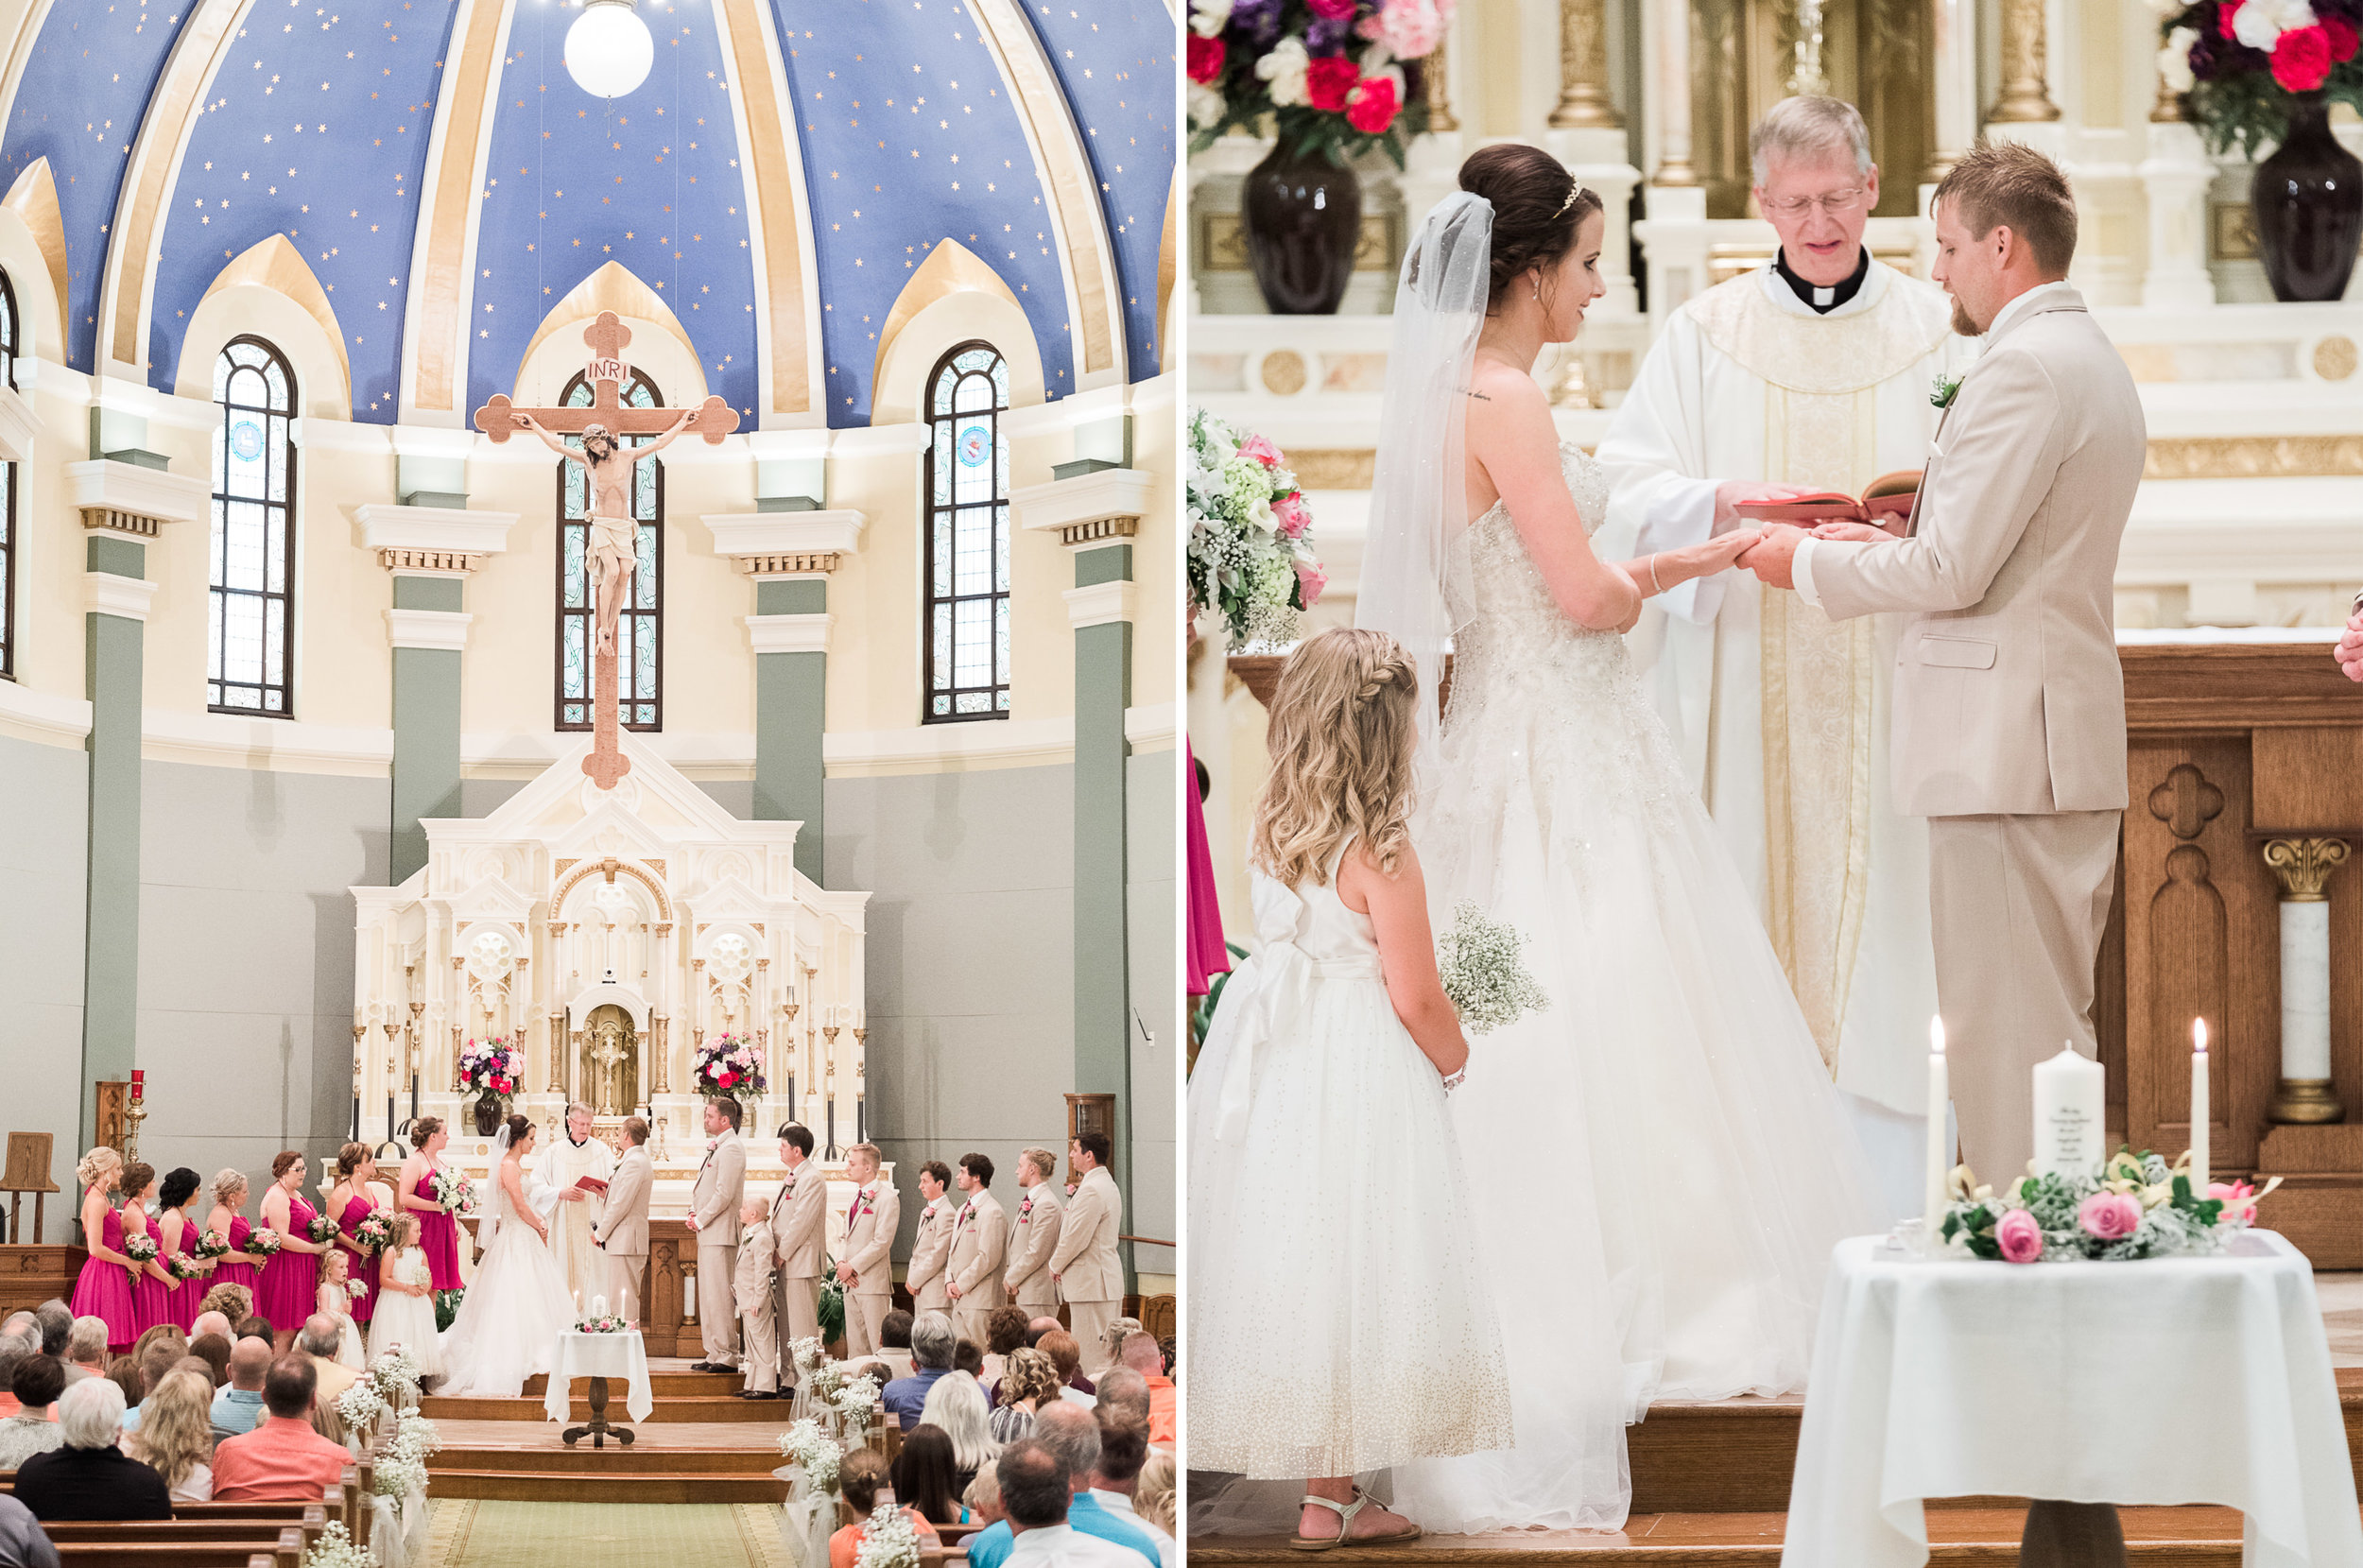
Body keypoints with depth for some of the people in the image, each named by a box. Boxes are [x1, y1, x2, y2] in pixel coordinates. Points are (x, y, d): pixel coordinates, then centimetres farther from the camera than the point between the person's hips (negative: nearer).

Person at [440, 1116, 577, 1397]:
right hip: (516, 1240, -10)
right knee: (515, 1301, -6)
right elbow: (520, 1206, -18)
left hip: (525, 1237, 10)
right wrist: (541, 1227, -5)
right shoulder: (509, 1166, -17)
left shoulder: (516, 1165, 13)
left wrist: (539, 1223, 4)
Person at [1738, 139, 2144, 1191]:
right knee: (2052, 1019, 13)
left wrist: (1809, 563, -3)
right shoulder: (2093, 358, 18)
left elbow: (1952, 570, -17)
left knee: (2000, 1028, -7)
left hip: (2006, 744, -10)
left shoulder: (2023, 365, -14)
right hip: (2072, 745, 10)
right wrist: (1882, 541, 15)